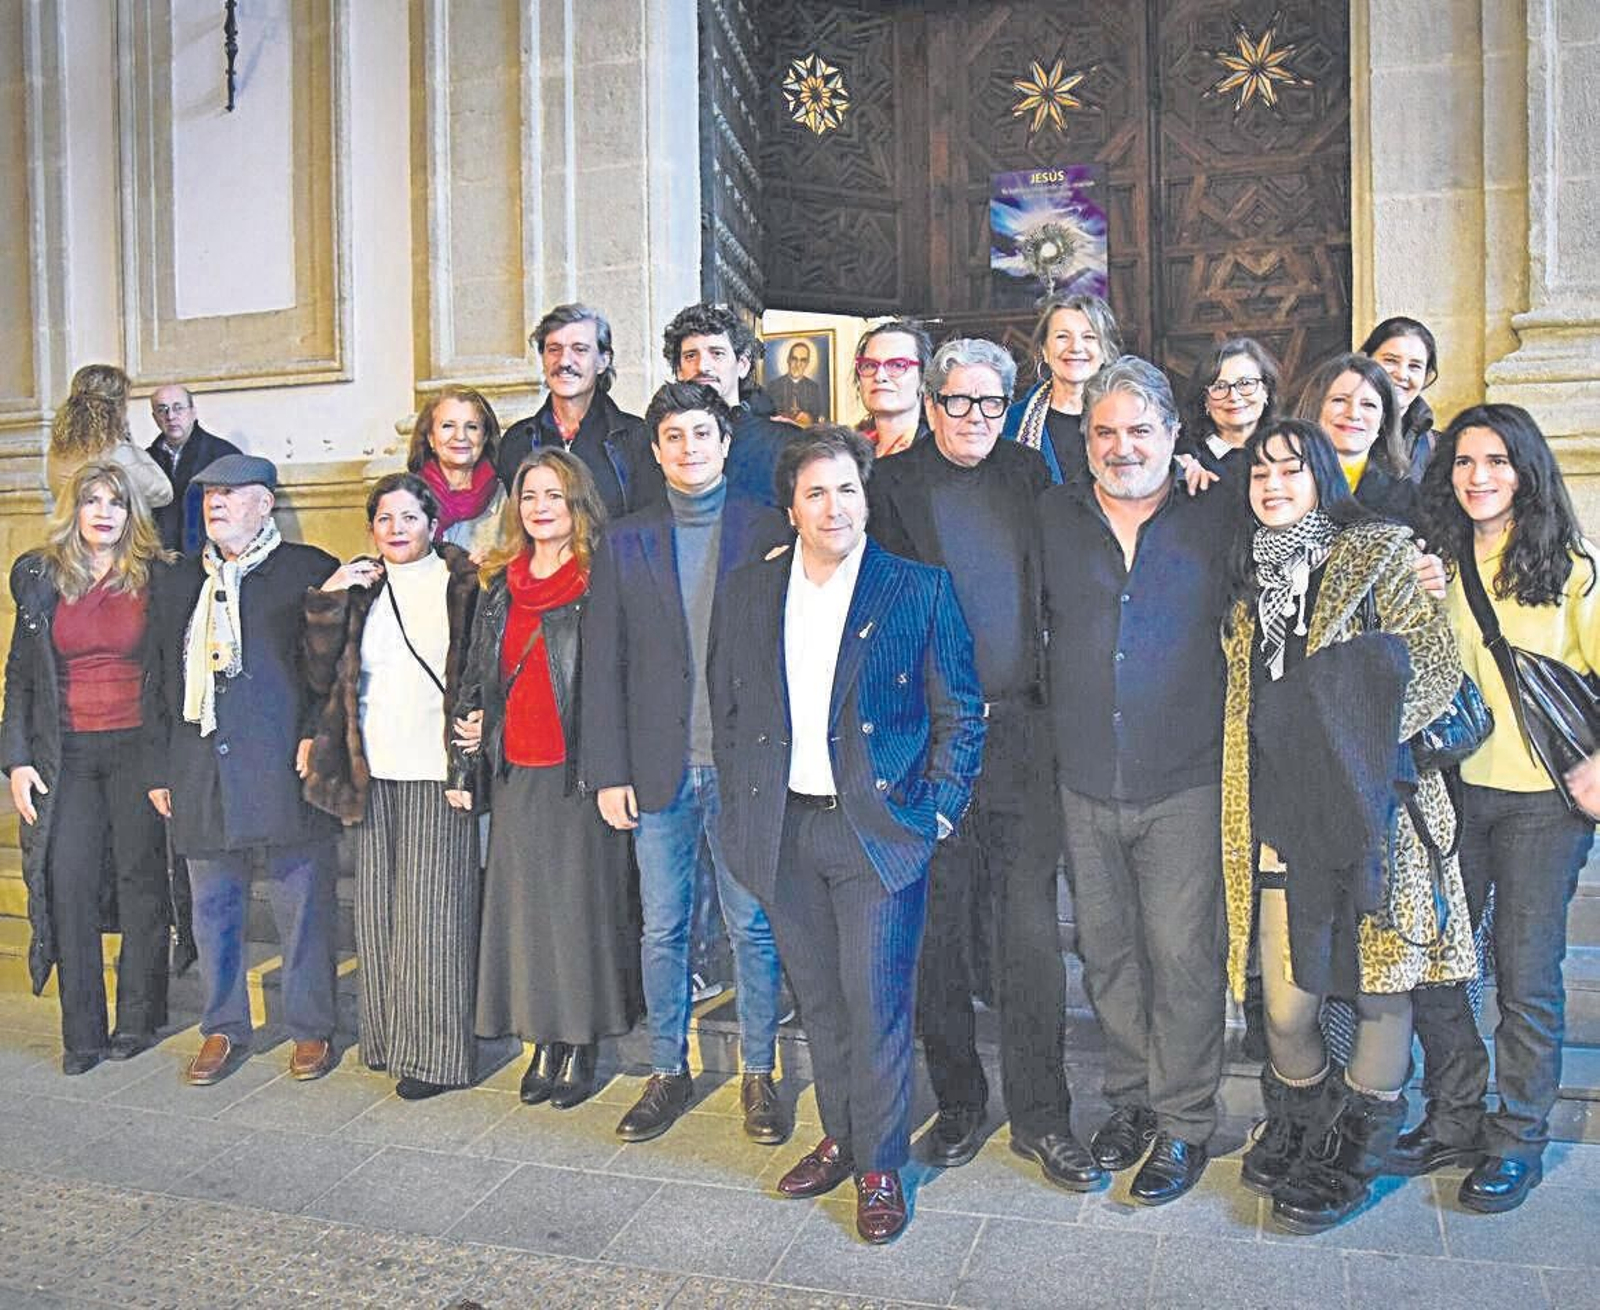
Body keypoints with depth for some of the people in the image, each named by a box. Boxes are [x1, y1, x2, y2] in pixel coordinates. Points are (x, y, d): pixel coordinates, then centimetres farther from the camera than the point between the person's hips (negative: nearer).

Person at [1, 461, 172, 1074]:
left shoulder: (154, 578, 1)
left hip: (137, 746, -2)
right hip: (65, 753, 2)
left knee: (141, 876, 4)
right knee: (67, 880, 0)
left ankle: (138, 1020, 16)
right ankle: (82, 1033, 9)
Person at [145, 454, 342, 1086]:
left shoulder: (311, 571, 1)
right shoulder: (176, 583, 16)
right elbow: (161, 680, 17)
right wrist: (159, 768, 13)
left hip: (287, 773, -5)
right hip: (201, 777, 5)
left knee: (303, 908, 3)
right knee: (213, 909, 13)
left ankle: (311, 1029, 17)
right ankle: (222, 1029, 28)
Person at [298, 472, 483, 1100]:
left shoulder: (461, 586, 0)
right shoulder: (359, 589, 12)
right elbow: (322, 677, 7)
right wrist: (326, 602, -4)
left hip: (438, 775, -4)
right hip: (373, 774, 5)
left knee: (432, 912, -1)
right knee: (378, 911, 9)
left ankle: (436, 1054, 9)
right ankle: (389, 1038, 23)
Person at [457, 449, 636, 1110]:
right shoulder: (499, 586, 12)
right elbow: (477, 673, 22)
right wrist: (471, 724, 6)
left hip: (578, 771, -5)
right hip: (516, 772, 5)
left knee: (581, 899, 2)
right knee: (524, 903, 8)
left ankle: (580, 1047, 15)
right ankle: (544, 1042, 21)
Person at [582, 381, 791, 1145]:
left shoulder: (767, 531, 2)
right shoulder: (625, 543, 7)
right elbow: (603, 666, 5)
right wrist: (607, 772, -1)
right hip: (659, 769, 2)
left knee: (753, 927, 8)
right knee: (661, 931, 12)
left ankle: (759, 1074, 25)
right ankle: (668, 1073, 29)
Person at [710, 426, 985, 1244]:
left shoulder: (919, 589, -3)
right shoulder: (747, 592, 6)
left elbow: (960, 713, -1)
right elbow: (727, 708, 12)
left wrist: (937, 811, -6)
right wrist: (743, 806, 7)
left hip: (878, 827, -3)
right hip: (784, 830, 4)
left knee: (875, 1000, 2)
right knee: (818, 997, 15)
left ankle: (880, 1165, 21)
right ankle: (840, 1137, 34)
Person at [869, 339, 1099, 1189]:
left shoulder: (1028, 474, 13)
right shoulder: (894, 483, 4)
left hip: (1021, 730, 2)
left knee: (1031, 930, 4)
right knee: (938, 929, 8)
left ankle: (1040, 1116, 18)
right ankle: (958, 1104, 25)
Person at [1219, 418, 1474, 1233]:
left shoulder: (1380, 553, 0)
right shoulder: (1250, 572, 15)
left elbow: (1435, 667, -9)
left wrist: (1359, 737, -19)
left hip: (1373, 812, -3)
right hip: (1283, 818, 3)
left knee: (1380, 991, 8)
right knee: (1285, 1006, 3)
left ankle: (1353, 1160, 30)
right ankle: (1301, 1130, 33)